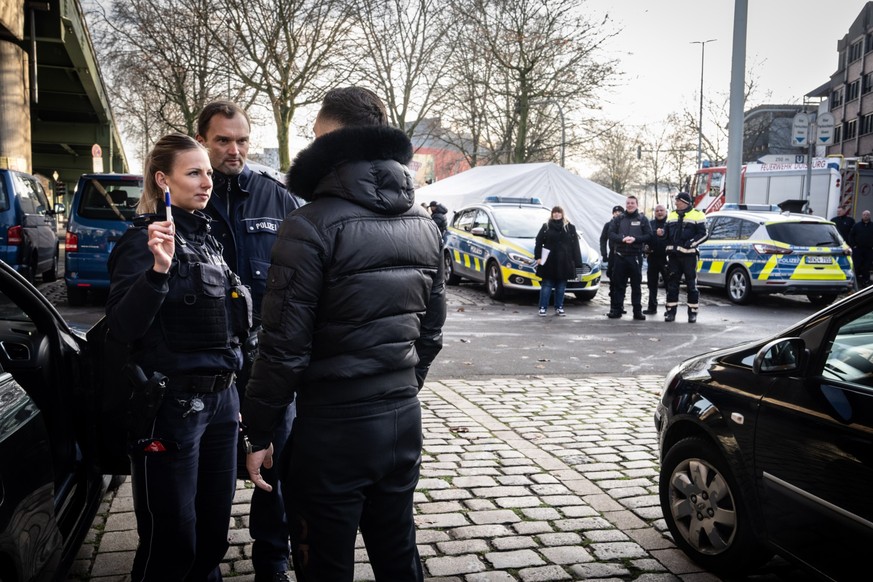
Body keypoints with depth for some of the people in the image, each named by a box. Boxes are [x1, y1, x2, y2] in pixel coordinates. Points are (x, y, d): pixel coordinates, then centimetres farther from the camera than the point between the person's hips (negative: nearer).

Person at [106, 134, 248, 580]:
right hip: (171, 405, -7)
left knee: (214, 529, 17)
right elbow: (123, 327, -21)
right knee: (171, 540, 4)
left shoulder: (205, 237, 12)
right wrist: (159, 270, -34)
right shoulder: (143, 240, -11)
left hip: (220, 398, 7)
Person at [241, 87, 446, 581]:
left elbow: (285, 345, -17)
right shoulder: (425, 225, 6)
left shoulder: (313, 226, -16)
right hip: (404, 419, 7)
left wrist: (259, 433, -6)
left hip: (332, 428, -7)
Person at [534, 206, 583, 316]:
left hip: (563, 262, 1)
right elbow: (539, 242, 3)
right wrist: (538, 257, -7)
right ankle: (542, 308, 3)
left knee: (561, 286, 7)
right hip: (549, 261, -1)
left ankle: (559, 307, 16)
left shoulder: (570, 227, 6)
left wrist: (576, 261, -2)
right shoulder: (546, 227, 6)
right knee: (546, 285, 1)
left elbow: (575, 245, 4)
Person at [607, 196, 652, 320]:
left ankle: (637, 311, 7)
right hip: (620, 255, 1)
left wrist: (635, 239, -15)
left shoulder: (643, 219, 7)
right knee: (618, 284, 4)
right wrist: (622, 239, -16)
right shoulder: (618, 219, 11)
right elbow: (611, 234, 1)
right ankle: (616, 309, 9)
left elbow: (649, 236, 0)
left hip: (635, 256, -1)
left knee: (636, 285, 2)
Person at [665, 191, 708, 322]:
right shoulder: (672, 215, 17)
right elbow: (667, 233, 23)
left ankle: (693, 312, 5)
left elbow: (703, 234, -5)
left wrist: (691, 243, -17)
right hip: (673, 255, 5)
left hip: (689, 255, -5)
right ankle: (671, 311, 10)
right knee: (672, 284, 5)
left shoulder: (697, 215, -1)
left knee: (691, 284, -1)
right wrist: (668, 249, 9)